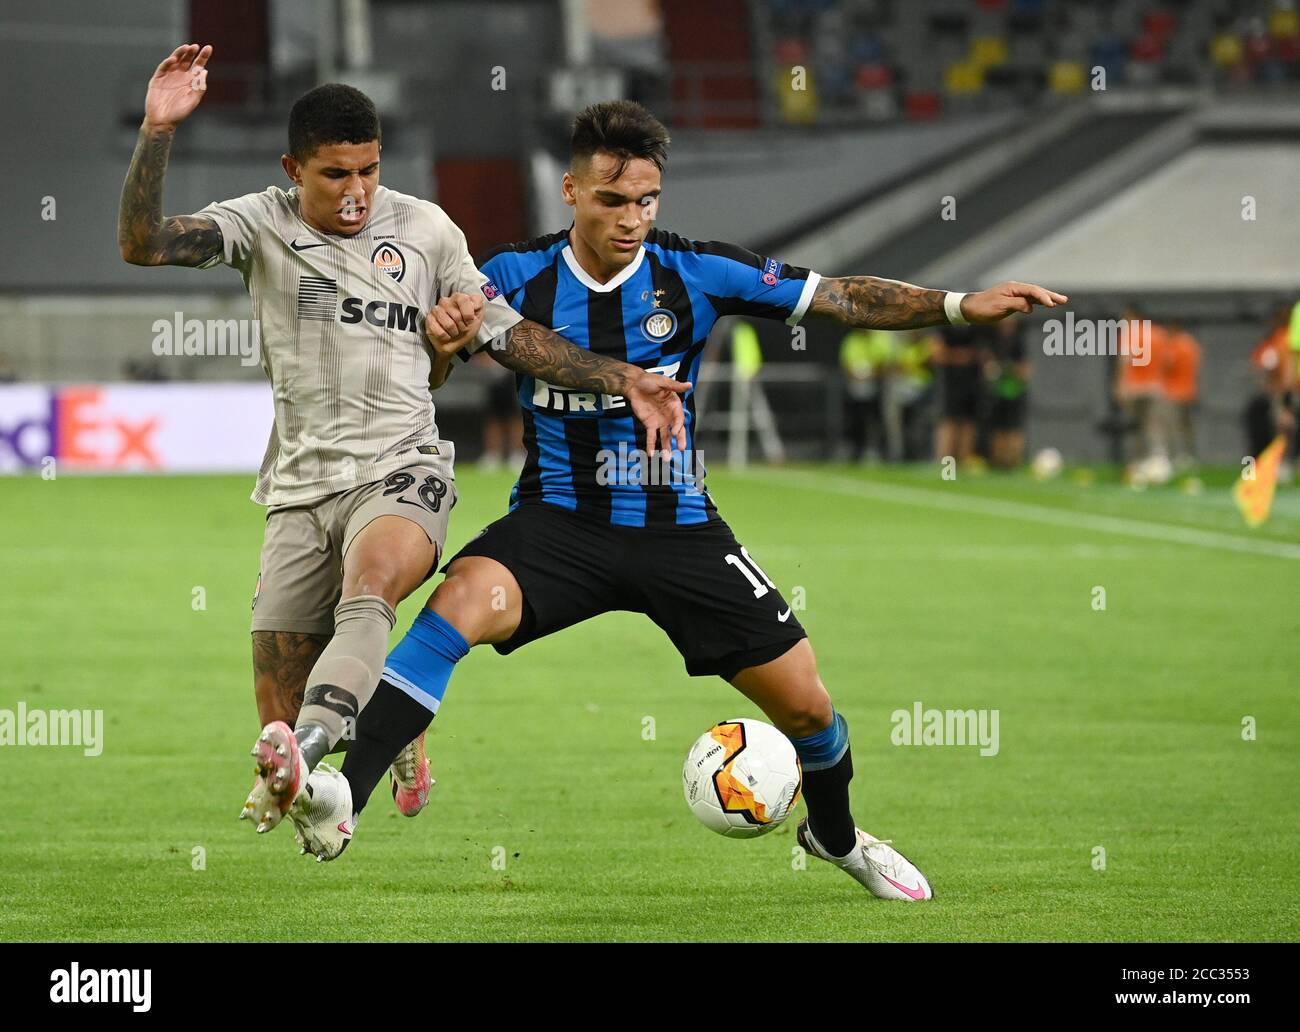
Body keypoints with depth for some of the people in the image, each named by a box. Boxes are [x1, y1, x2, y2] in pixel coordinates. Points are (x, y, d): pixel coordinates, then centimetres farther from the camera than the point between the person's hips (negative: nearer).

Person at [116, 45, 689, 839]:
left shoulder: (425, 229, 8)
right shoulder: (262, 225, 5)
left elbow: (511, 335, 14)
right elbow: (144, 244, -9)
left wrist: (623, 380, 8)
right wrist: (159, 133, -22)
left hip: (400, 472, -2)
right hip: (300, 487, 2)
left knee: (367, 594, -37)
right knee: (277, 708, -1)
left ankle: (310, 747, -61)